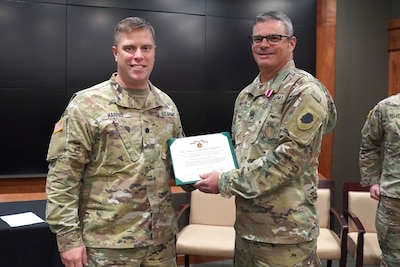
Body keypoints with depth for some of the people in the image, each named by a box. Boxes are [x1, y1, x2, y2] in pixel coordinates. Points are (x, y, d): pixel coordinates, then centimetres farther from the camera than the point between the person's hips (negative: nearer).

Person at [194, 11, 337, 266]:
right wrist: (214, 170, -2)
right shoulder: (246, 95, 10)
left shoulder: (305, 92, -13)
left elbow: (288, 158, -21)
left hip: (285, 232, -7)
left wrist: (225, 183, -18)